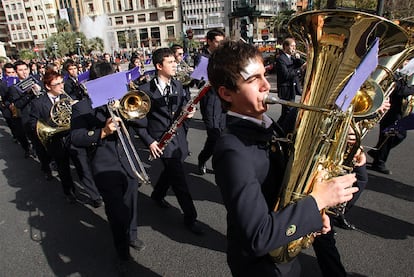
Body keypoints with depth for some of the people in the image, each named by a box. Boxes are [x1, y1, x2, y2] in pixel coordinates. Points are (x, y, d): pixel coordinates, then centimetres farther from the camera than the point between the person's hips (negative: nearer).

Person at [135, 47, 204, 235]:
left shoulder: (177, 85, 6)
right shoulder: (146, 90, -12)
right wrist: (149, 141, -15)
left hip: (178, 136, 7)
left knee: (171, 170, 22)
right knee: (179, 178, -6)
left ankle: (157, 195, 51)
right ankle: (190, 218, 10)